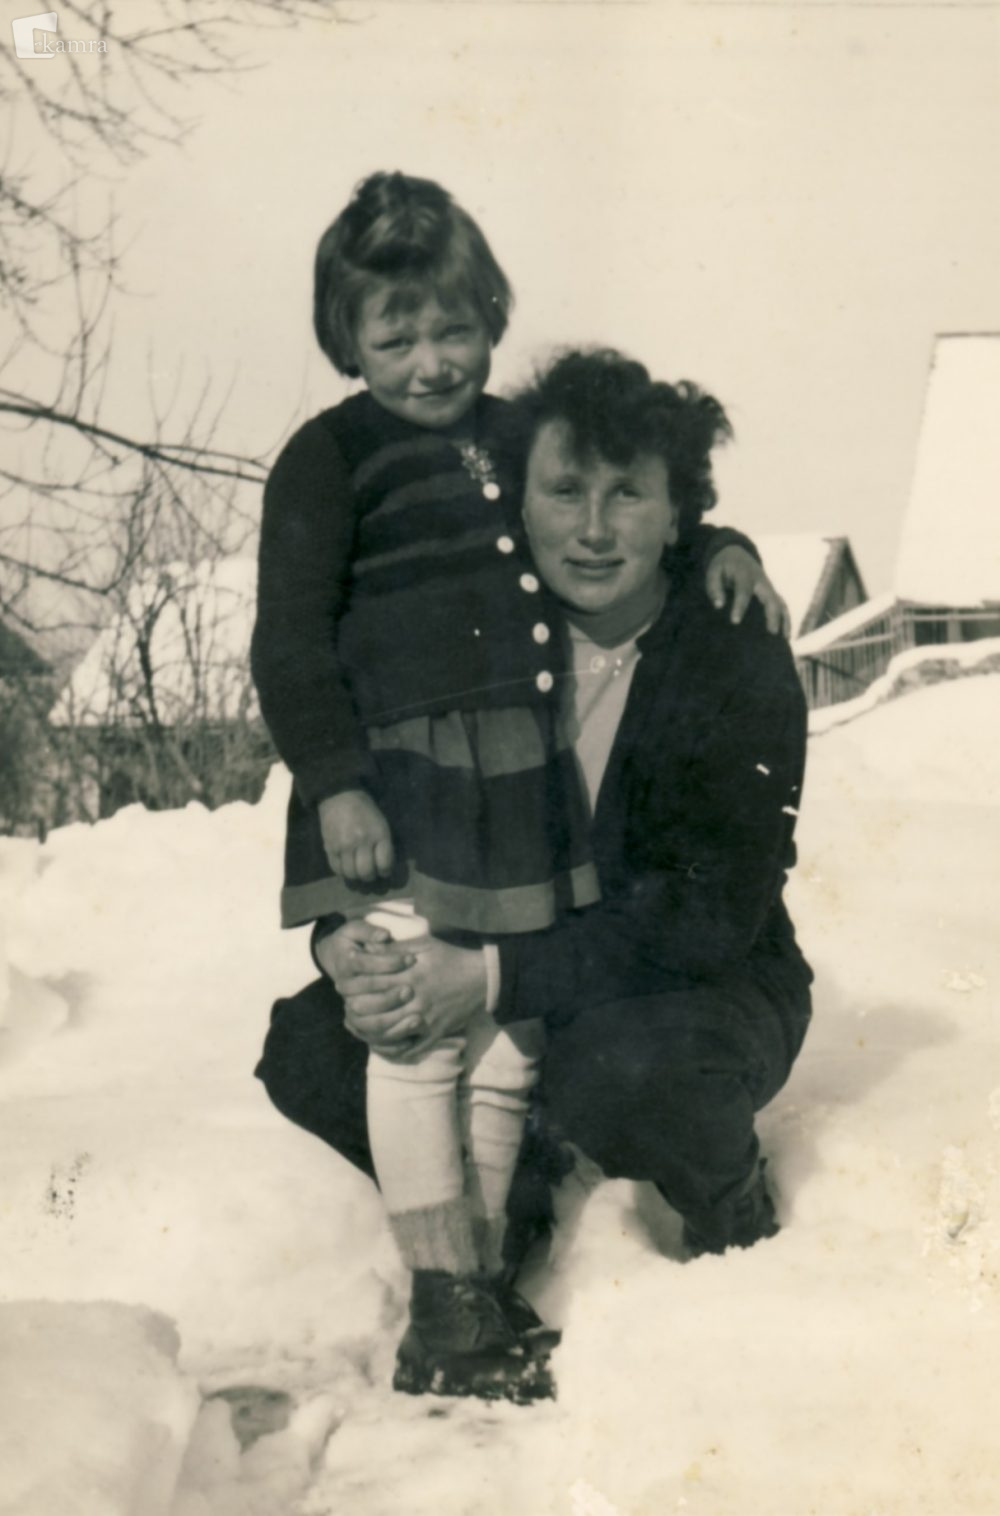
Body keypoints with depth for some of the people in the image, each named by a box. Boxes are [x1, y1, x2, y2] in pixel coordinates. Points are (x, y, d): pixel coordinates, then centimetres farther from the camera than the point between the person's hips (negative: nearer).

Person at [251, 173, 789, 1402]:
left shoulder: (519, 438, 15)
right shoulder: (330, 457, -2)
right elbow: (292, 636, -7)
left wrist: (716, 546, 12)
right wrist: (332, 781, -15)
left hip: (524, 781, 6)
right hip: (401, 780, -6)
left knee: (510, 1042, 9)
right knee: (422, 1033, -5)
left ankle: (482, 1278, 21)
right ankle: (442, 1296, 4)